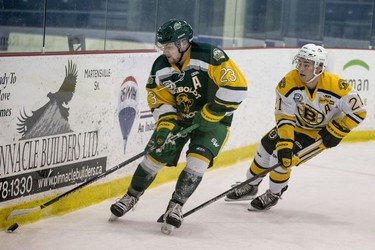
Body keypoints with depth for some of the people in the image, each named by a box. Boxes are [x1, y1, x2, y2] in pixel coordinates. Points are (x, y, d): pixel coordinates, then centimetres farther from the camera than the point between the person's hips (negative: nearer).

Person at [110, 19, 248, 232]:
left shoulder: (210, 56, -27)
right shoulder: (161, 67, -10)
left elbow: (237, 86, -29)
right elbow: (159, 100, 0)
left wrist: (211, 114, -25)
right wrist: (165, 124, -17)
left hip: (214, 120, -4)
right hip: (179, 116, 4)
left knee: (197, 161, -20)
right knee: (156, 155, -1)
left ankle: (176, 205, -6)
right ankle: (131, 197, 19)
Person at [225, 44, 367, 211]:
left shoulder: (335, 85, -32)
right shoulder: (289, 82, -24)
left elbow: (358, 112, -21)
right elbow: (284, 117, -22)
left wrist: (335, 131, -23)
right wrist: (284, 143, -32)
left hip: (321, 132, -5)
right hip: (296, 123, 5)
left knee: (279, 158, -18)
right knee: (266, 147, 5)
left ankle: (274, 195, 8)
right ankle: (251, 186, 31)